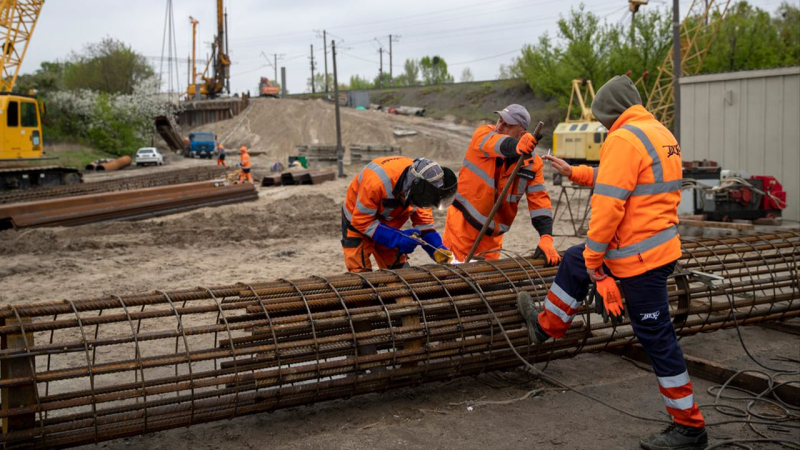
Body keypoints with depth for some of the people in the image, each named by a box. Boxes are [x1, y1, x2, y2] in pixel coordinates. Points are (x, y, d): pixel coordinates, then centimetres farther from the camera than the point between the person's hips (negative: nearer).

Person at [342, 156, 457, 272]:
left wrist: (437, 249, -23)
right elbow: (362, 221, -29)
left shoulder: (420, 184, -20)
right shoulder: (377, 180, -38)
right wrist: (397, 239, -36)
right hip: (357, 223, -5)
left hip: (387, 227, 5)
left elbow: (423, 219, -7)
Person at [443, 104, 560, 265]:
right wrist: (515, 146, -57)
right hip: (462, 221, -2)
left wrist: (546, 238, -21)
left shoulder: (532, 163, -5)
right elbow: (498, 144, -33)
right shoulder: (482, 134, -10)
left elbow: (539, 200, -8)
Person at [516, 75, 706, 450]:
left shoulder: (623, 139, -18)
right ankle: (547, 326, 42)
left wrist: (594, 258, -13)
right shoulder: (661, 133, 11)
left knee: (656, 337, 1)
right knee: (573, 261, 24)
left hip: (640, 256, -10)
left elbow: (609, 205, -22)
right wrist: (574, 173, 30)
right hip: (660, 243, 10)